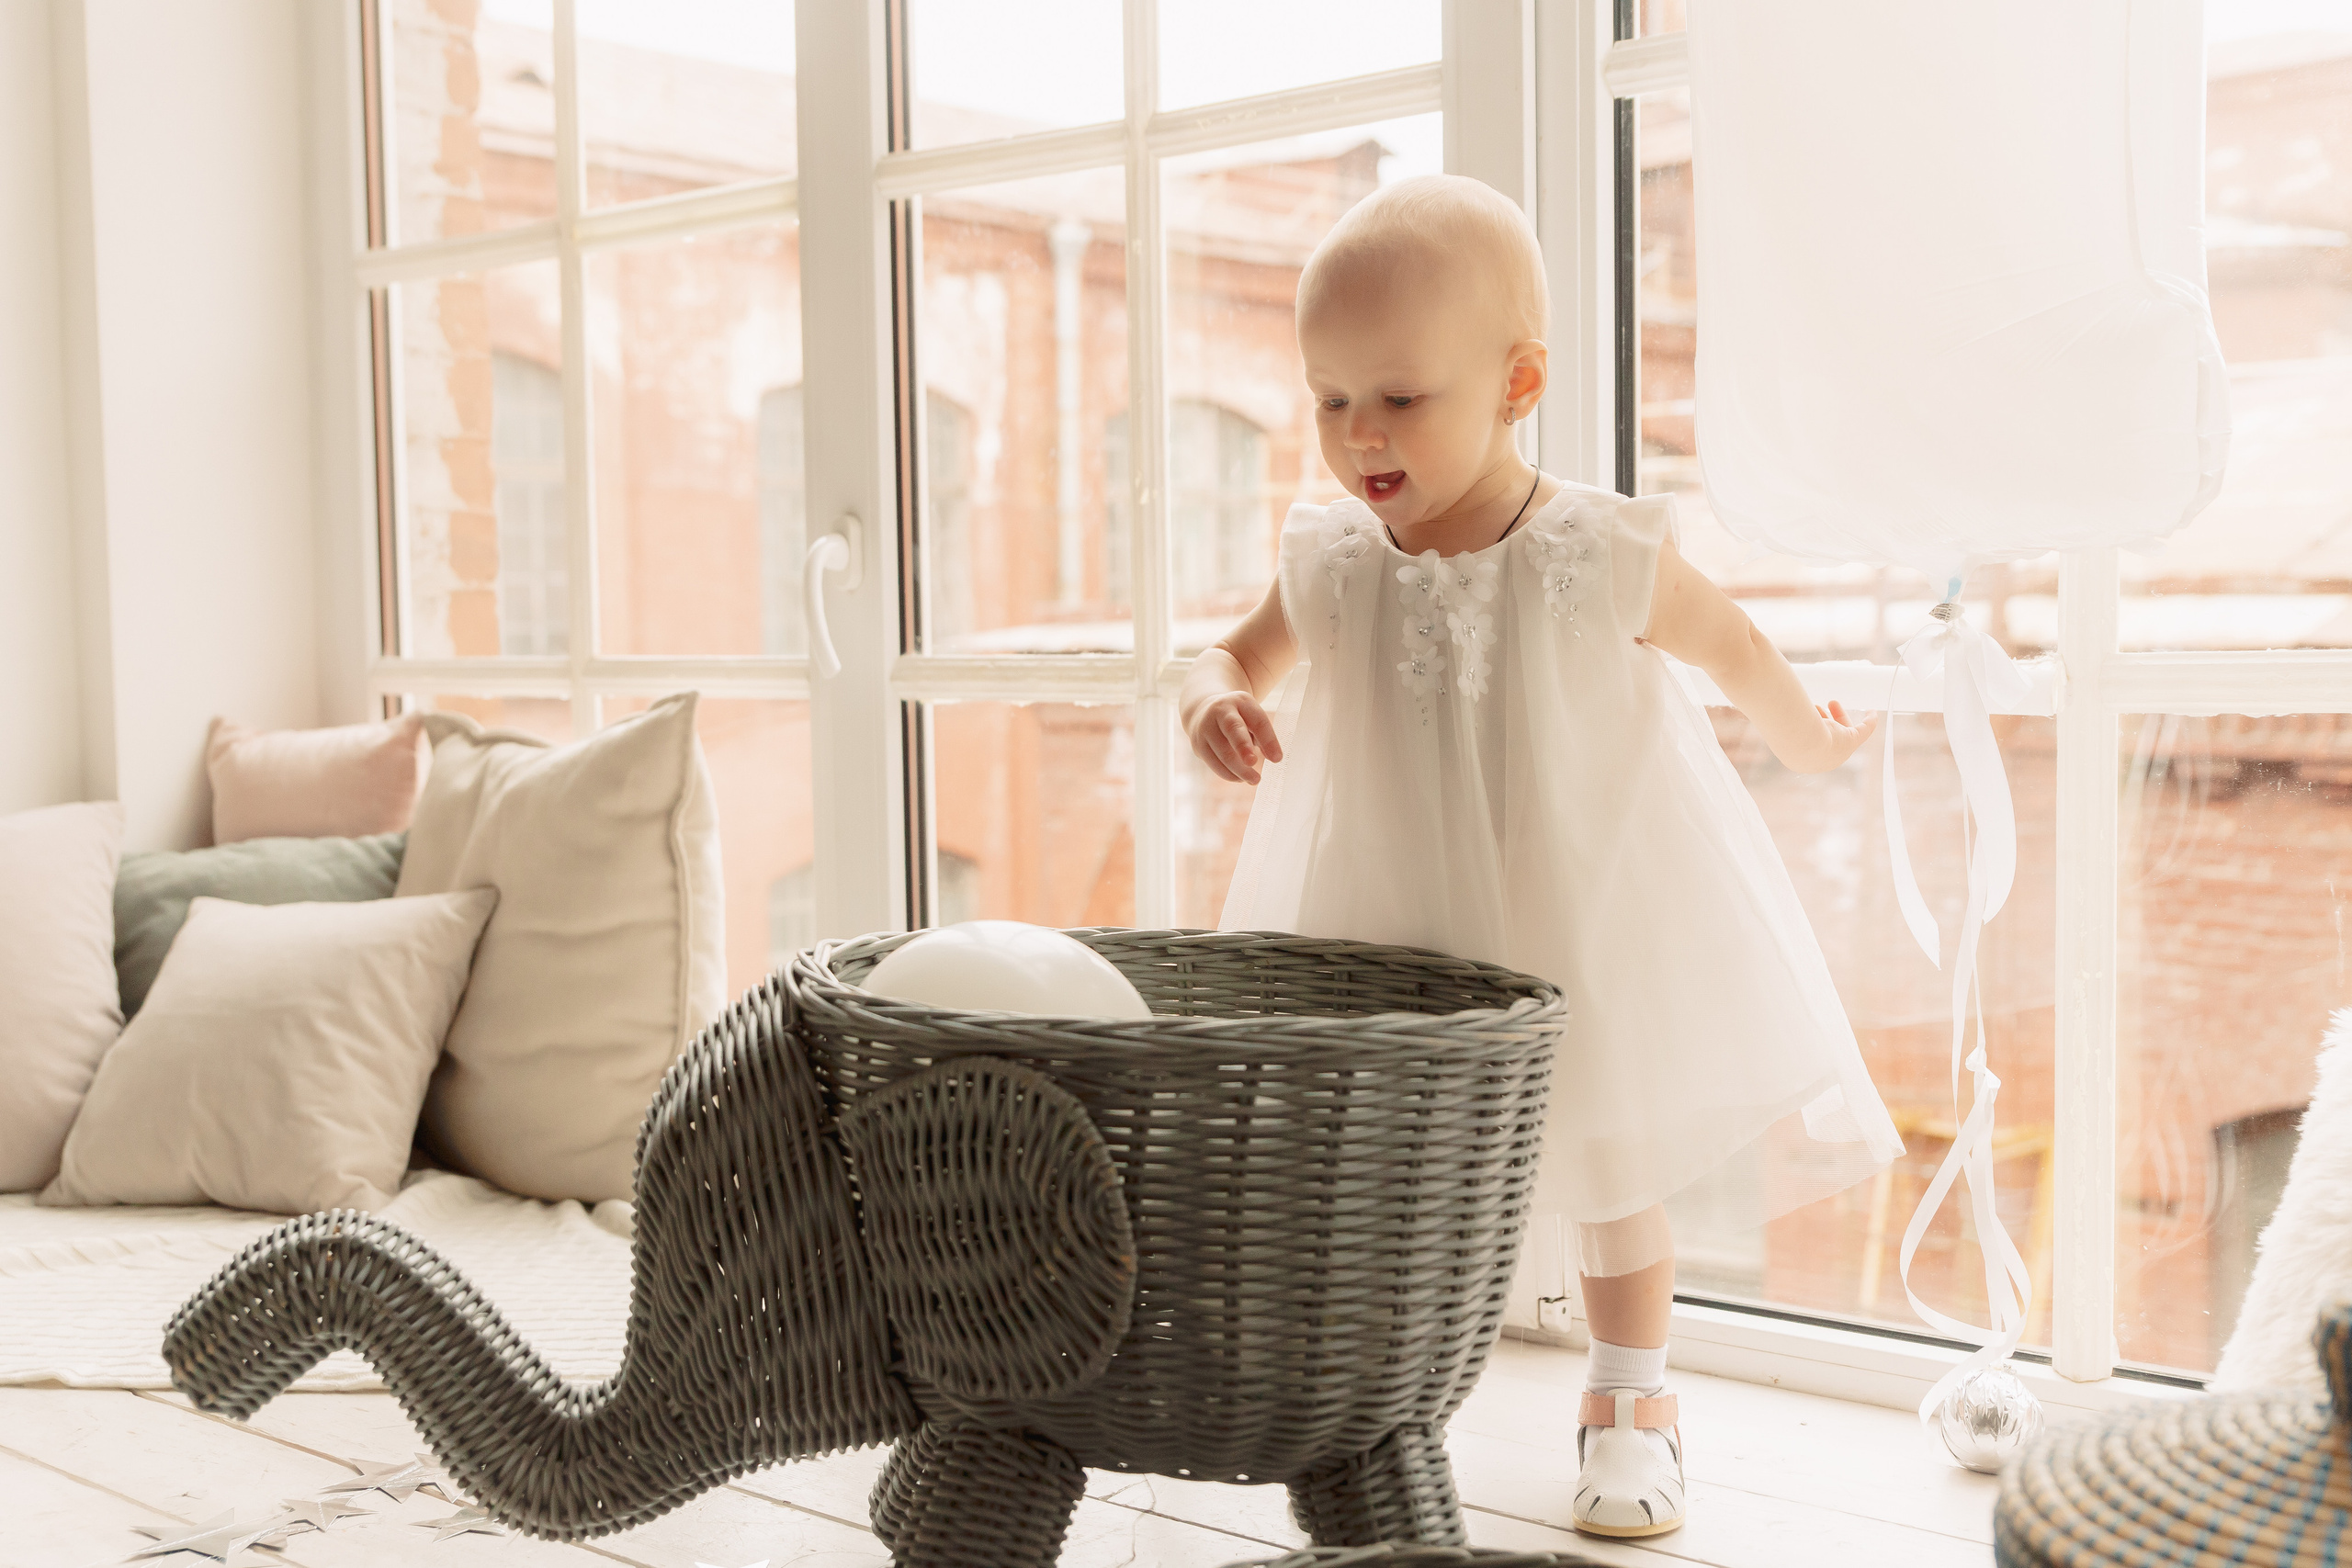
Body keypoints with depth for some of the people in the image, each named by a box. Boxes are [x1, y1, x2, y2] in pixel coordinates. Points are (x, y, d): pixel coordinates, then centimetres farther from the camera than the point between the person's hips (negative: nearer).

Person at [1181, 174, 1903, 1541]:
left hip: (1580, 915, -1)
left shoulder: (1604, 558, -18)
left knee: (1617, 1165, 14)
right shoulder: (1333, 565, -12)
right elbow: (1239, 656, 6)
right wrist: (1216, 705, -18)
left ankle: (1631, 1397, 35)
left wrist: (1809, 739, 19)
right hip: (1393, 933, 2)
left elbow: (1736, 648, 1)